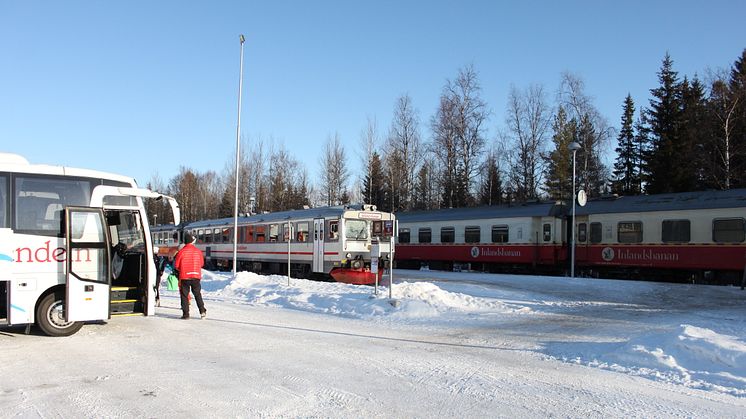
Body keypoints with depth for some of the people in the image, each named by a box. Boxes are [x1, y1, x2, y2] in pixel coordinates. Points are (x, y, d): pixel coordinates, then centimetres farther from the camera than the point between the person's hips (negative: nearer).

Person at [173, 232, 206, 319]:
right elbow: (202, 264, 9)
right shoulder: (198, 251, -1)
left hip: (184, 277, -2)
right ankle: (202, 311, 5)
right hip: (196, 276, 2)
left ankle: (186, 314, 3)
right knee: (197, 294, 15)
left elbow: (176, 265, -3)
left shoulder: (181, 251, -9)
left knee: (184, 295, 6)